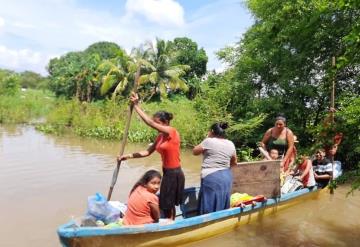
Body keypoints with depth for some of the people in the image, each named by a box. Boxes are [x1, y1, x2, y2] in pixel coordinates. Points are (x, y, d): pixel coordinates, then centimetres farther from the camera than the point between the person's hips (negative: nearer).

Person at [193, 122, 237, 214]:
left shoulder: (209, 141, -9)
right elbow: (234, 162, 17)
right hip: (226, 177, 6)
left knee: (209, 208, 3)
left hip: (211, 178, -6)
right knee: (222, 208, 15)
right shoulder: (231, 144, 8)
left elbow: (195, 151, 4)